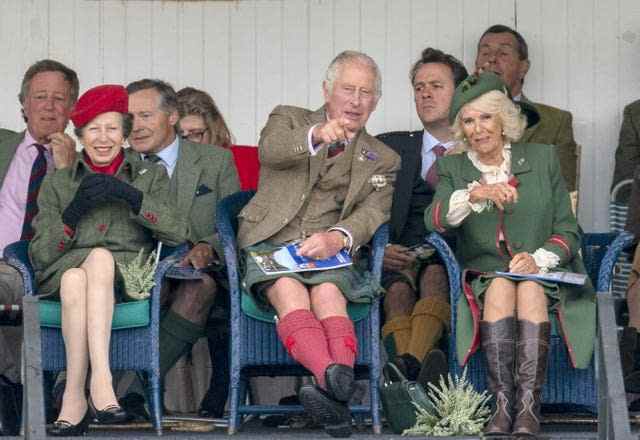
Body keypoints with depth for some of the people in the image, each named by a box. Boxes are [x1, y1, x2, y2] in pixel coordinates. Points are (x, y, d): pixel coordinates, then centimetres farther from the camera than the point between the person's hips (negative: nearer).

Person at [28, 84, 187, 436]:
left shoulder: (151, 176, 18)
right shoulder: (57, 183, 20)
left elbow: (178, 235, 1)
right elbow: (39, 256, 11)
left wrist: (131, 196, -10)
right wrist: (74, 212, -3)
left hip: (129, 275, -1)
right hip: (66, 271, 1)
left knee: (99, 258, -37)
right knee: (74, 279, -37)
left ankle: (75, 398, -42)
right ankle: (100, 382, -43)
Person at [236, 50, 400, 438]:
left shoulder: (383, 160, 23)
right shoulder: (289, 119, 18)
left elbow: (372, 213, 4)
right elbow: (270, 150, -7)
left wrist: (336, 238, -19)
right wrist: (316, 136, -29)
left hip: (328, 250, 2)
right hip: (269, 243, -1)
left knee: (328, 293, -34)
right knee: (288, 290, -35)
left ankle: (337, 385, -61)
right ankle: (336, 380, -60)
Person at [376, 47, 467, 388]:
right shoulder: (390, 148, 24)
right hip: (401, 258, 1)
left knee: (436, 274, -36)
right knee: (398, 290, -34)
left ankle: (407, 368, -61)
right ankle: (409, 376, -61)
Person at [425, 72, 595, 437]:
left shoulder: (543, 158, 9)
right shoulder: (453, 168, 11)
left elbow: (568, 230, 7)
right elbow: (434, 220, -9)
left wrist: (538, 259, -13)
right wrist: (474, 194, -28)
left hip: (543, 276, 0)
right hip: (483, 279, 0)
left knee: (529, 289, -33)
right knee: (501, 287, -33)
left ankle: (529, 406, -43)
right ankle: (504, 403, -40)